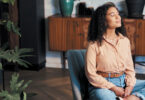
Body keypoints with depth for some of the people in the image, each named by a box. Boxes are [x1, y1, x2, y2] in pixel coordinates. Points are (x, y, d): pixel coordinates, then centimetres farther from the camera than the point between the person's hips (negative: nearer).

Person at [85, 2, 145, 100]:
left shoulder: (125, 40, 8)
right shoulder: (94, 44, -7)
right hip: (102, 86, -5)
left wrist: (130, 85, -6)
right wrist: (113, 88, -12)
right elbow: (91, 74, -8)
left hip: (123, 81, 6)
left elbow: (129, 67, 13)